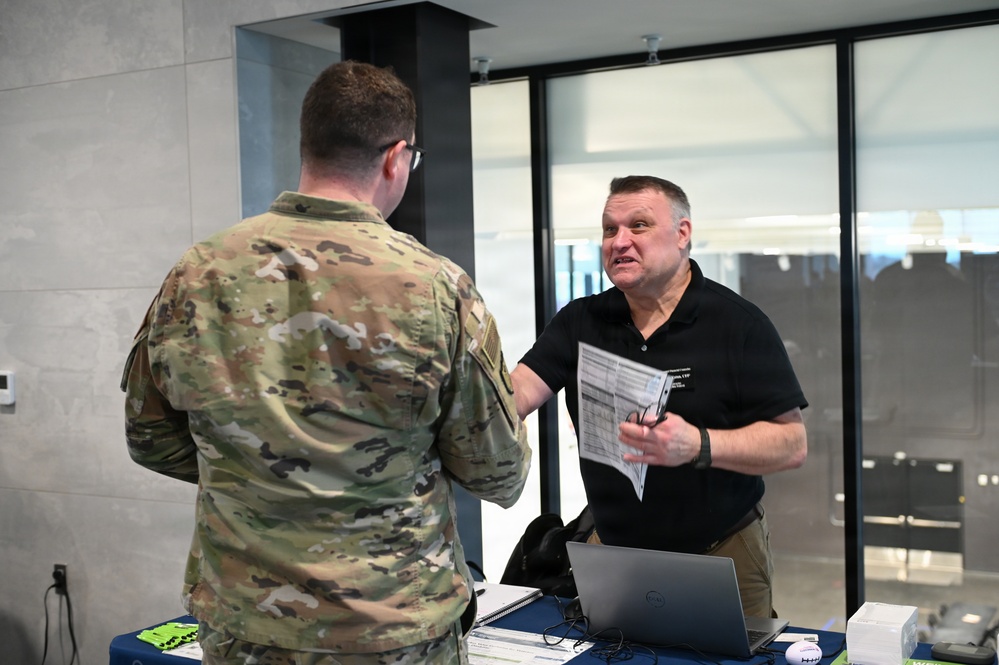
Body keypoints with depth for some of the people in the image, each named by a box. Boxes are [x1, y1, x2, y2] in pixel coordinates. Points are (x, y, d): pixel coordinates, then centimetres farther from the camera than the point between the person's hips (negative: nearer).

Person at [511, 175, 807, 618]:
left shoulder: (737, 323, -9)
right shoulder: (580, 322, 3)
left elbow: (792, 444, -13)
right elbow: (513, 396, -10)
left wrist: (698, 445, -28)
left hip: (723, 556, -3)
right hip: (613, 557, 3)